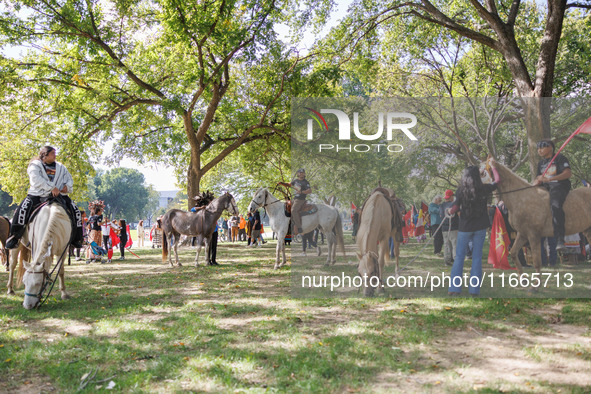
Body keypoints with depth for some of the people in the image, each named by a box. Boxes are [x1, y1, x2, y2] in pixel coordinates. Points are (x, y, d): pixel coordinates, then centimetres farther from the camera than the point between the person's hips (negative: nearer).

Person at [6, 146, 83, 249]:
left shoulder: (61, 167, 18)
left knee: (75, 211, -11)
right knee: (23, 209, -27)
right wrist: (52, 188, -24)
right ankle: (14, 237, -15)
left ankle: (76, 239, 0)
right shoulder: (35, 165, 2)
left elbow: (69, 179, 20)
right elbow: (36, 180, -14)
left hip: (58, 195, 4)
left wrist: (67, 186, -6)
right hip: (38, 194, -3)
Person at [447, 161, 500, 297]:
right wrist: (493, 166, 26)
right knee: (477, 257, 7)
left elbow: (454, 208, -11)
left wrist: (449, 212, 10)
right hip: (480, 227, 1)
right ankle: (474, 289, 7)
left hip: (465, 228, -1)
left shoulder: (461, 191, -10)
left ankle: (454, 288, 2)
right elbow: (497, 180, 13)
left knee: (459, 257, 6)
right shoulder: (484, 189, -4)